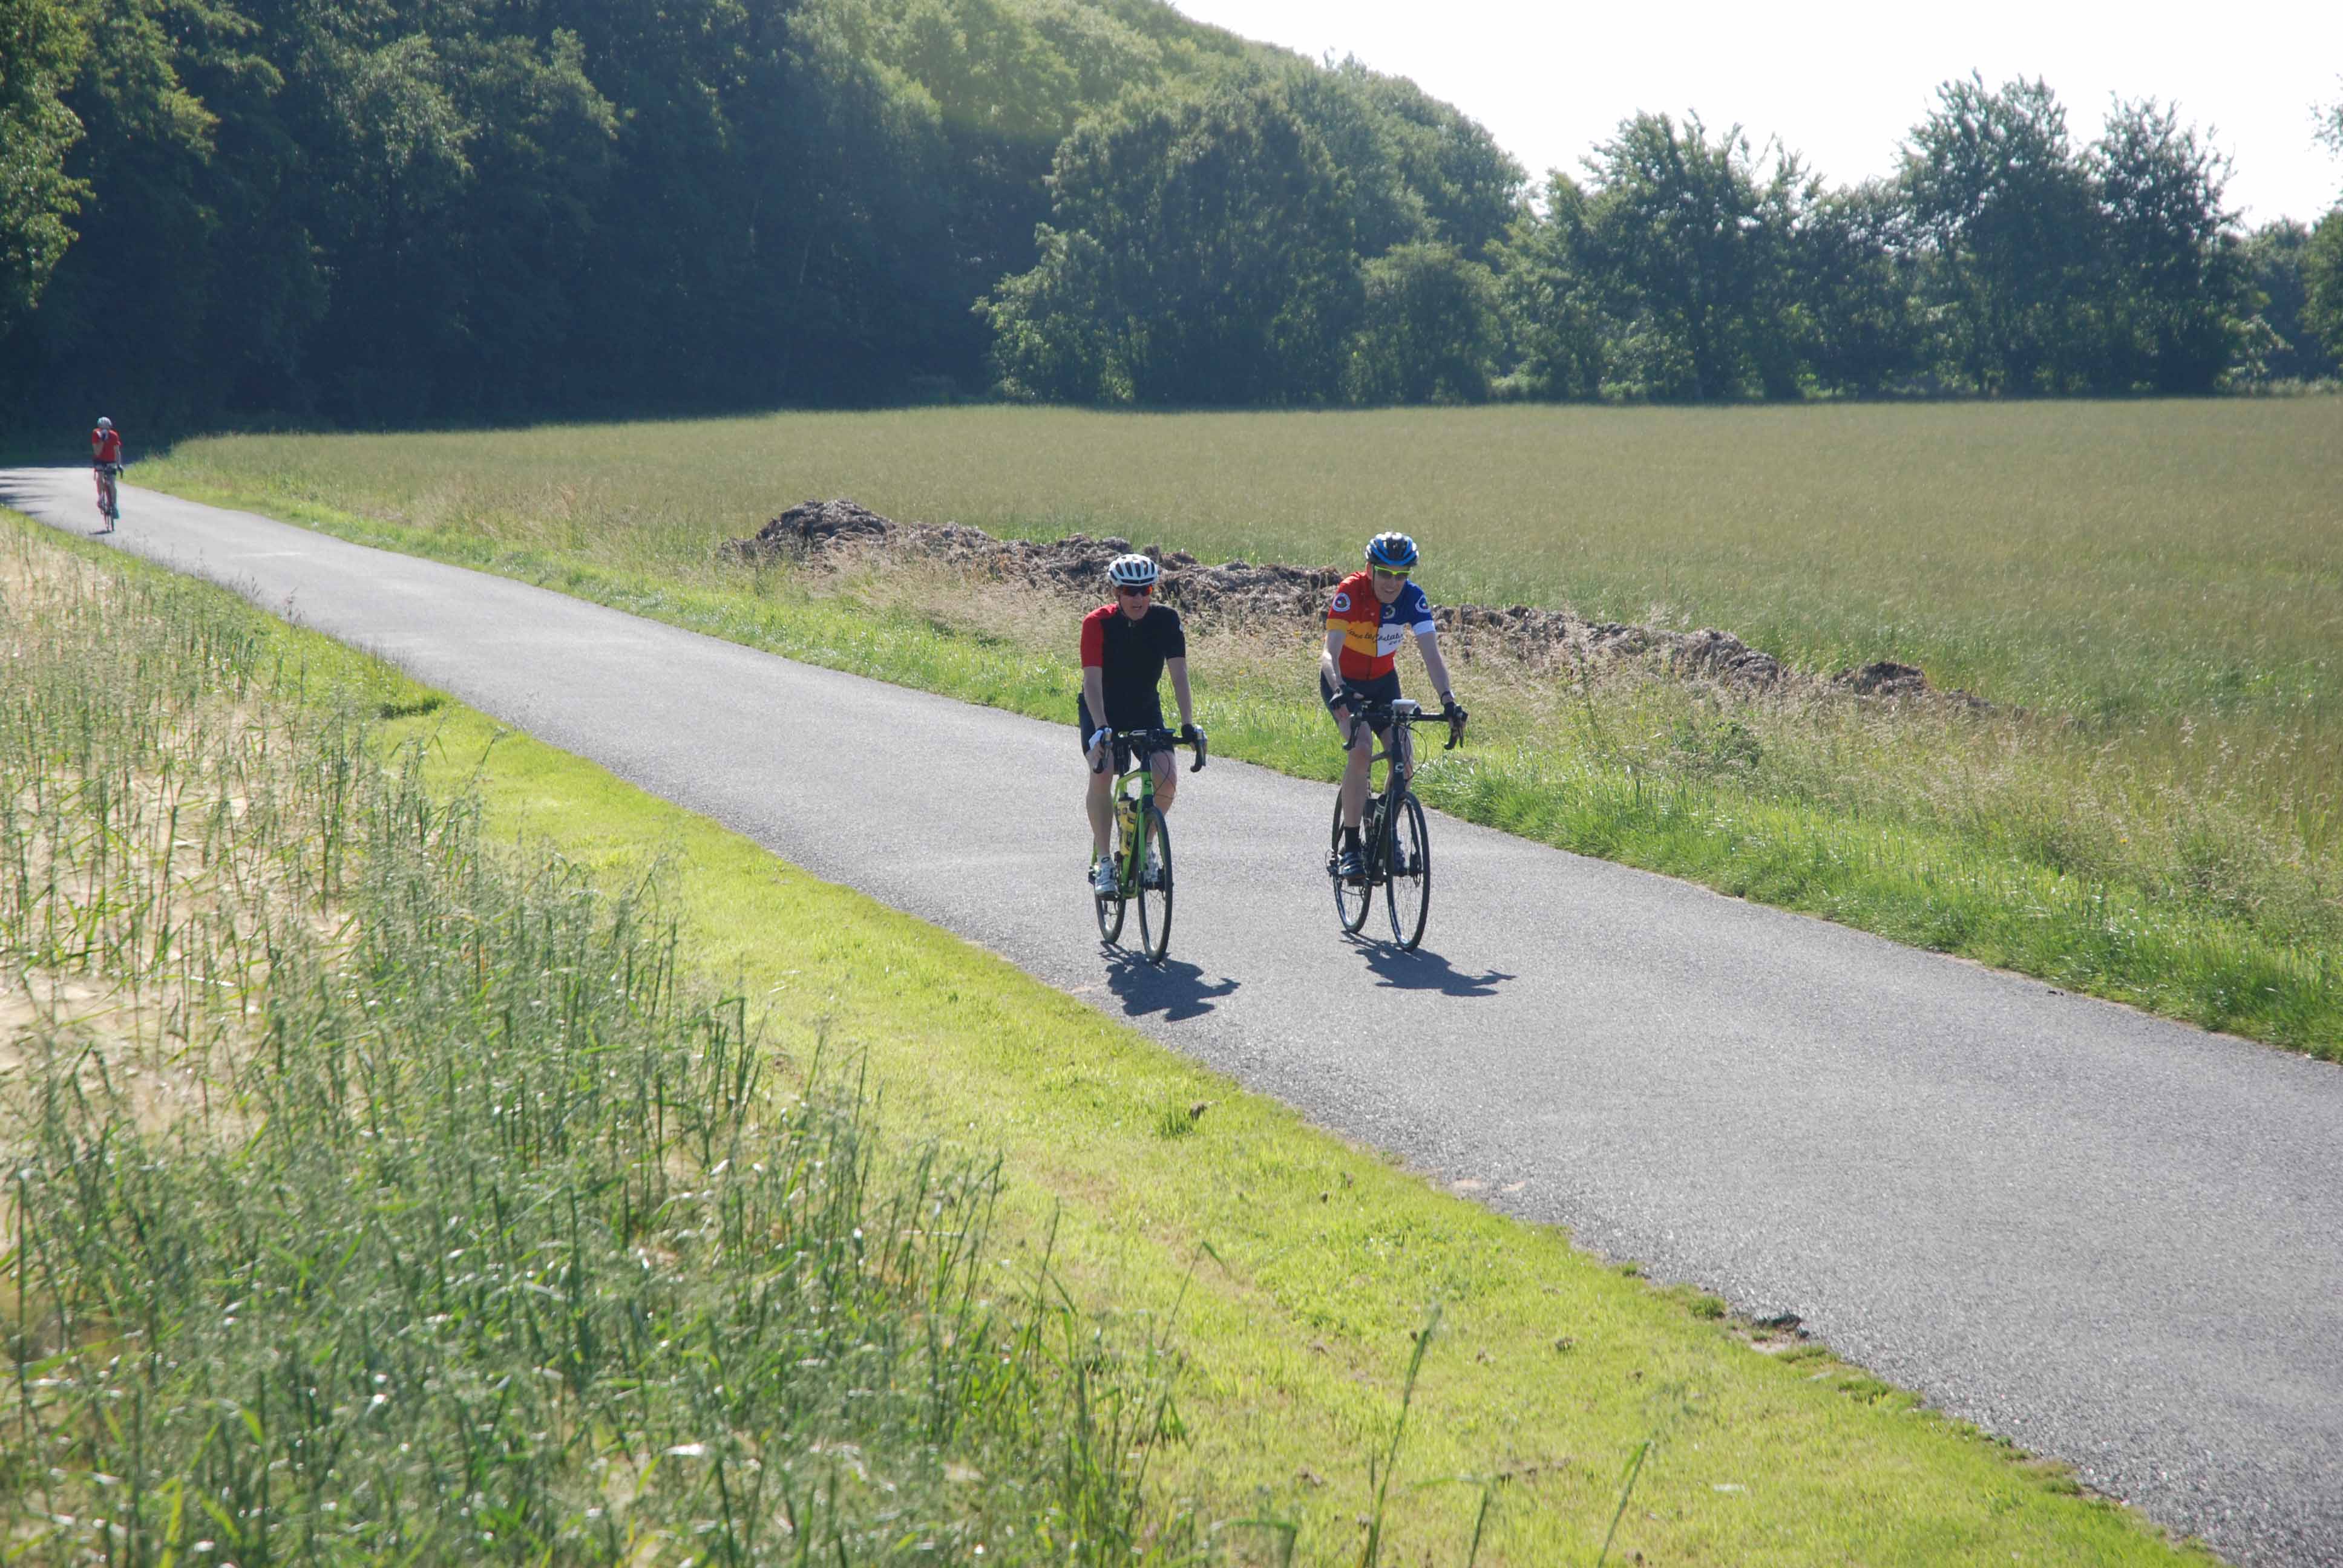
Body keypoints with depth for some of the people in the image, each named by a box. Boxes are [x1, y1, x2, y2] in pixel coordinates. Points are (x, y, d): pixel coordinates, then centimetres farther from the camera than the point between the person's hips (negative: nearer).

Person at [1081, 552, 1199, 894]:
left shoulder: (1166, 620, -18)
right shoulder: (1098, 622, -24)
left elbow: (1179, 673, -23)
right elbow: (1093, 680, -31)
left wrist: (1188, 724, -35)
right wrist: (1101, 729, -45)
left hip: (1145, 710, 2)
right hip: (1101, 710, -2)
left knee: (1168, 779, -19)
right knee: (1102, 774, -27)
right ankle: (1103, 860, -16)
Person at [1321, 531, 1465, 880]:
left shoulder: (1413, 598, -19)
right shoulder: (1350, 592, -29)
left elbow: (1431, 654, -25)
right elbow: (1330, 652, -37)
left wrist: (1447, 699, -40)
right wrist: (1340, 691, -56)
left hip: (1383, 681, 4)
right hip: (1344, 682, -4)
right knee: (1361, 749, -28)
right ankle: (1350, 847, -19)